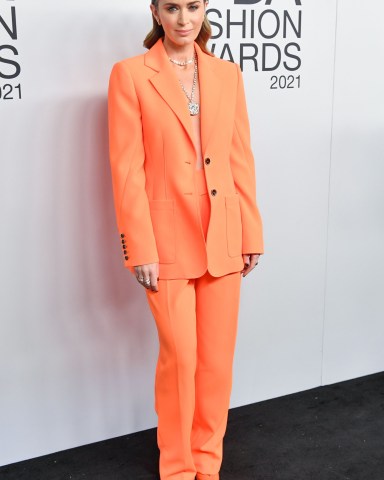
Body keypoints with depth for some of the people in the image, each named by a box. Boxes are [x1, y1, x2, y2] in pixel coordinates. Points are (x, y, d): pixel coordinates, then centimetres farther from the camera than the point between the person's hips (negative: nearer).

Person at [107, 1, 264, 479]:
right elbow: (127, 169, -8)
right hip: (168, 240, -4)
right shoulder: (130, 73, -4)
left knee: (218, 358, 11)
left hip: (223, 238, 4)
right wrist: (140, 248, -11)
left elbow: (241, 160, 8)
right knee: (180, 358, 4)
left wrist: (251, 233, 7)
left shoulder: (228, 73, 7)